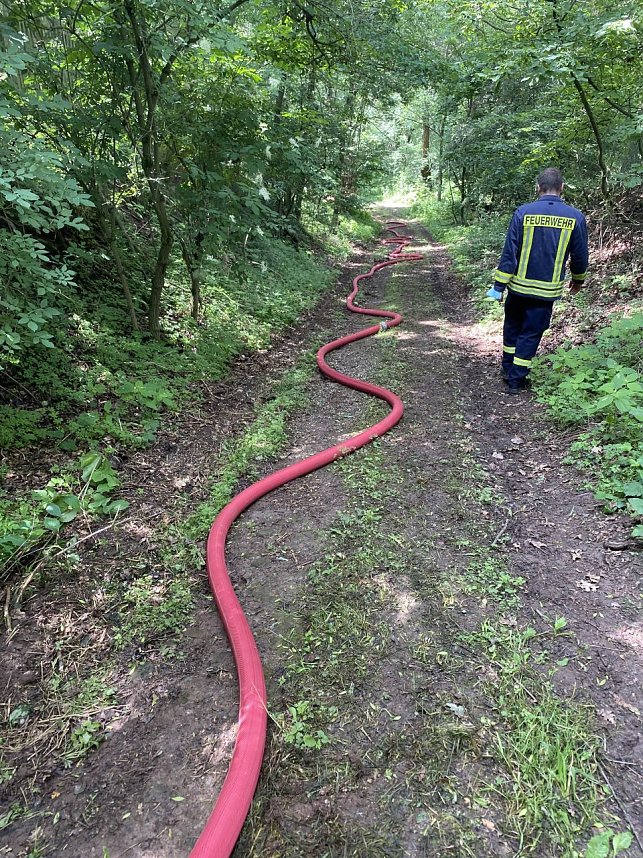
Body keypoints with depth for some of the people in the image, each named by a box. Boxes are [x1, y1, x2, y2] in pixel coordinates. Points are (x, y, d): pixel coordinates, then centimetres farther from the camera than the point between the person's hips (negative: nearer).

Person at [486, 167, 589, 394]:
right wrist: (578, 280, 22)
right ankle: (517, 379, 10)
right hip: (547, 289, 0)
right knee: (531, 333, 8)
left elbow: (509, 252, -9)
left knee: (512, 326, 19)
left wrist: (499, 285, -5)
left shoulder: (523, 212, -8)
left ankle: (508, 368, 30)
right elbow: (580, 255, 4)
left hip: (519, 285, 0)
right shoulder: (575, 217, -4)